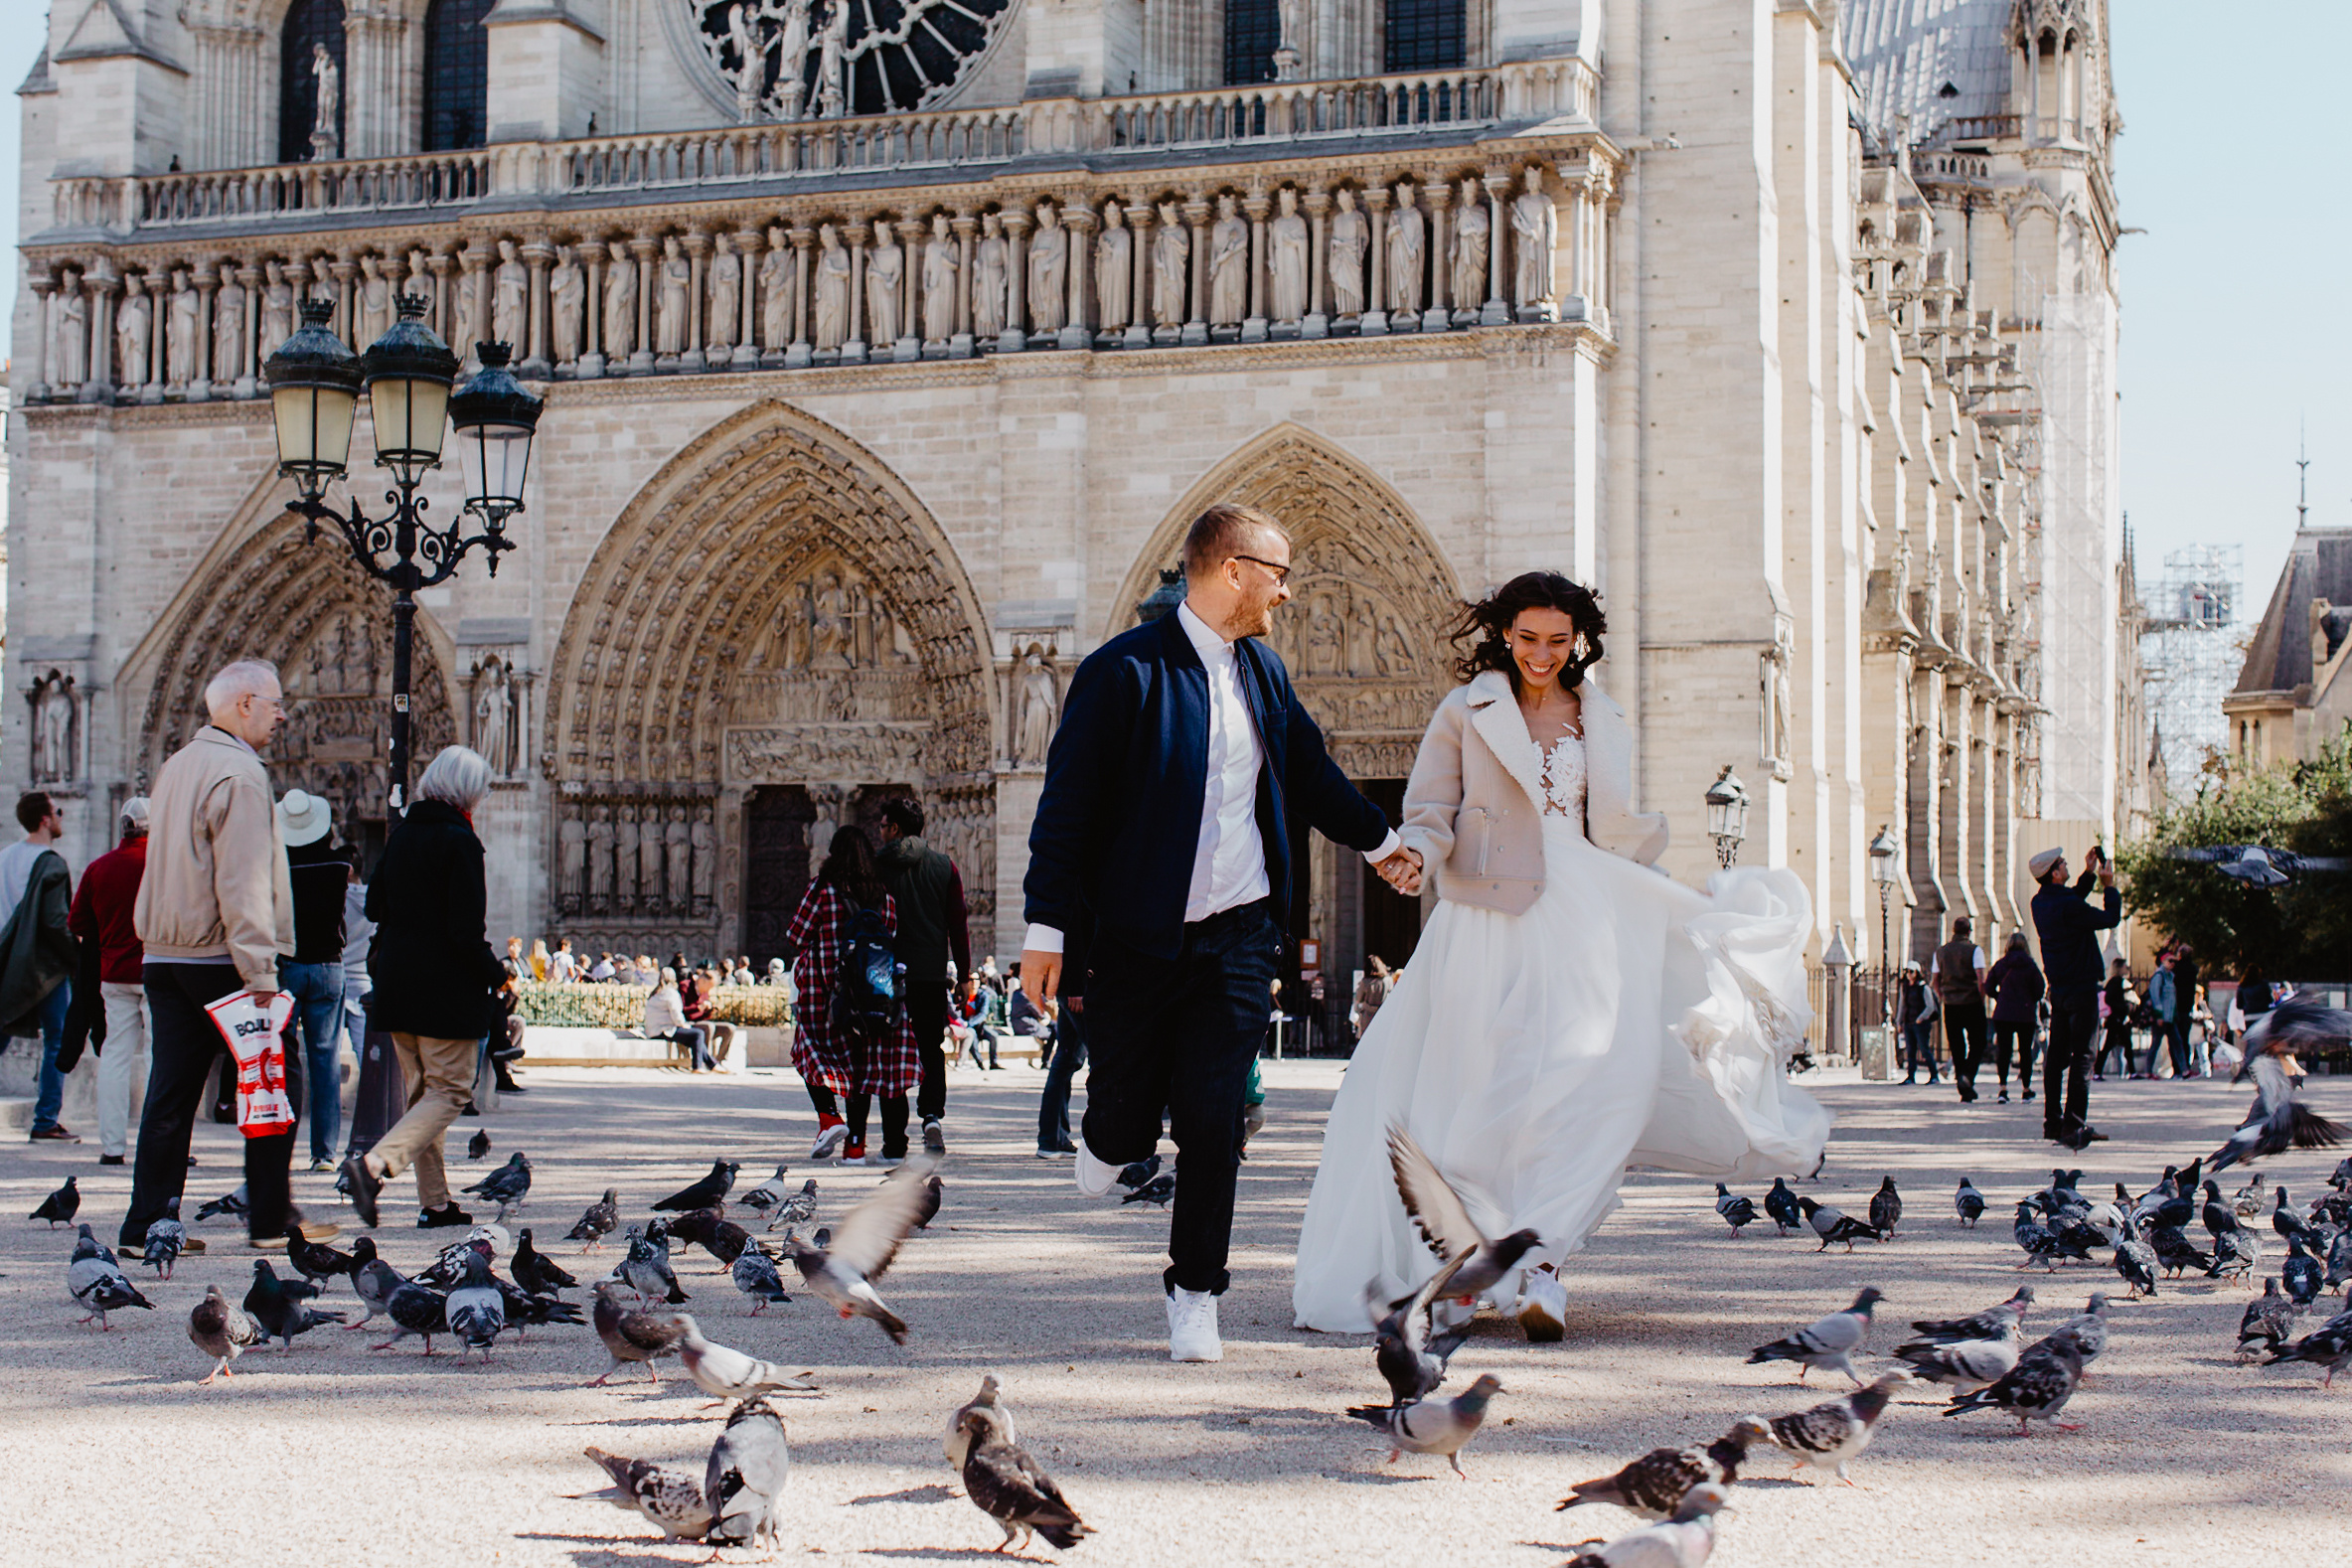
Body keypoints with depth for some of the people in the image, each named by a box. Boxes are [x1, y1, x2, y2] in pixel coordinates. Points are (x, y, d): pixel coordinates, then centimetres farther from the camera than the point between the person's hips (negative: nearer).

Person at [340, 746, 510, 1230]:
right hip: (448, 990, -8)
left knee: (422, 1092, 15)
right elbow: (466, 931, -18)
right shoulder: (459, 841, -14)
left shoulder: (401, 834, 8)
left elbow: (374, 906, 15)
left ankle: (435, 1202, 15)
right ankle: (375, 1164, -22)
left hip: (397, 985, 8)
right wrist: (497, 973, -5)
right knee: (449, 1091, -2)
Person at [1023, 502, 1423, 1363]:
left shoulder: (1260, 669, 9)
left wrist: (1379, 839, 39)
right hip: (1137, 939, -4)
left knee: (1212, 1120, -2)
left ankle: (1195, 1291, 10)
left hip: (1237, 936, 4)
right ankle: (1111, 1137, 40)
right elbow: (1067, 803, -12)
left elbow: (1308, 769, 27)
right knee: (1127, 1116, 3)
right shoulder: (1125, 671, -11)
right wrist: (1047, 928, -16)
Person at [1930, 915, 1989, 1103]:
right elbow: (1981, 979, -12)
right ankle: (1967, 1076, -20)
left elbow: (1934, 980, 9)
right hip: (1972, 1004, -3)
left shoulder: (1940, 952, 9)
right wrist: (1981, 1000, -3)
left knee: (1957, 1048, 7)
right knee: (1977, 1044, 6)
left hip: (1950, 1005, 3)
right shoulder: (1974, 950, -4)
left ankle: (1965, 1094, 5)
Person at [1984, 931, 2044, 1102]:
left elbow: (1988, 988, 0)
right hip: (2025, 1015, -1)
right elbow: (2039, 990, -5)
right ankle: (2026, 1089, 18)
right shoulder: (2030, 966, -4)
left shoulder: (2000, 965, 0)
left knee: (2003, 1050, 2)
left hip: (2002, 1014, 1)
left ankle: (2003, 1088, -12)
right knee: (2025, 1051, 11)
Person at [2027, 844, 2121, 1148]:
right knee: (2081, 1057, -6)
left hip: (2058, 989, 8)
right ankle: (2073, 1126, -9)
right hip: (2081, 988, -8)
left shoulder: (2041, 902, 6)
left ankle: (2053, 1122, 17)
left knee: (2056, 1055, 12)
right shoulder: (2066, 905, -21)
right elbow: (2110, 918, -15)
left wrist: (2090, 874, 23)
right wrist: (2109, 886, -2)